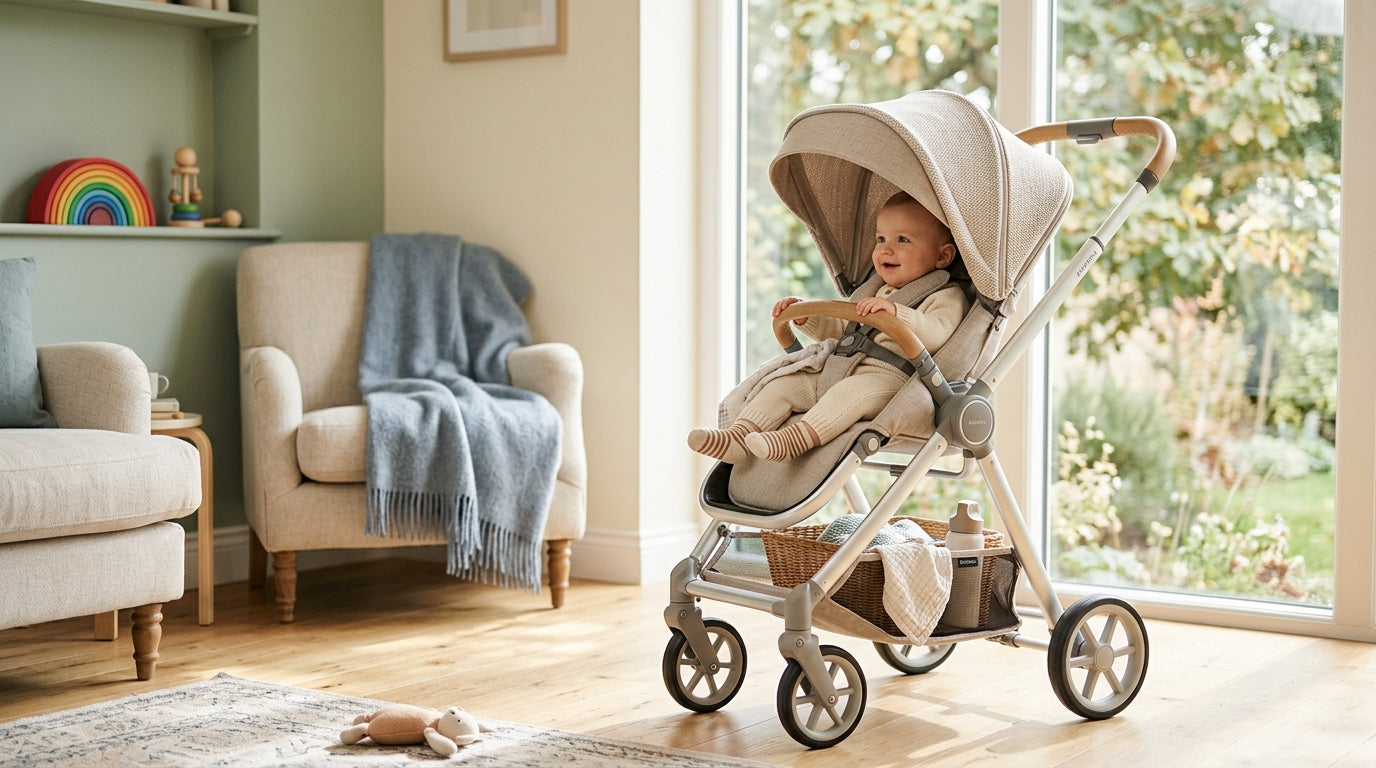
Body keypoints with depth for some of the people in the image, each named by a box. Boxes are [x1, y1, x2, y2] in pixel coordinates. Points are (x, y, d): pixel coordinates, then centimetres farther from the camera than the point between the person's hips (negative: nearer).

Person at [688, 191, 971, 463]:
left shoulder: (947, 297, 2)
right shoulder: (874, 293, 29)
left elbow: (936, 336, -19)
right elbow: (838, 328, 38)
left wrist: (895, 312, -32)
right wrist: (805, 315, 20)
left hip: (889, 378, -8)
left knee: (856, 390, -38)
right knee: (784, 383, -5)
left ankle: (798, 438, -50)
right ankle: (738, 436, -20)